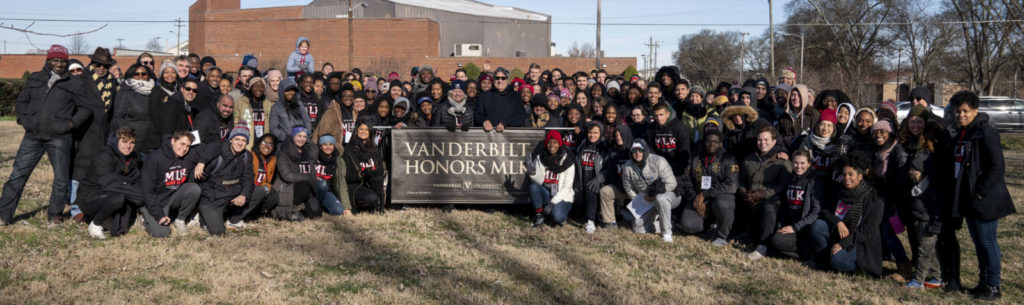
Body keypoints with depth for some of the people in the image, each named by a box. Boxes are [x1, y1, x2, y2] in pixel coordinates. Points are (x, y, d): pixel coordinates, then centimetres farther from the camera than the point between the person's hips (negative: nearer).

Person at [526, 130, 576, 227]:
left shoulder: (567, 160, -7)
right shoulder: (540, 158, 2)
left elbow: (567, 187, -10)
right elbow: (539, 181, -6)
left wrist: (552, 202, -19)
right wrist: (532, 172, -29)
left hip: (562, 197, -3)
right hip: (546, 194, 3)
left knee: (557, 217, -32)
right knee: (533, 186, -27)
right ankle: (539, 215, -13)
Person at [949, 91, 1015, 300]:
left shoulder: (986, 133, -15)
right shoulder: (960, 134, 11)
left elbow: (997, 167, -18)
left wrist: (981, 193, -18)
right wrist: (959, 194, 13)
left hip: (985, 201, -8)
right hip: (967, 200, 8)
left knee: (988, 241, -1)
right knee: (978, 242, 16)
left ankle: (993, 287, 9)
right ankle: (983, 281, 26)